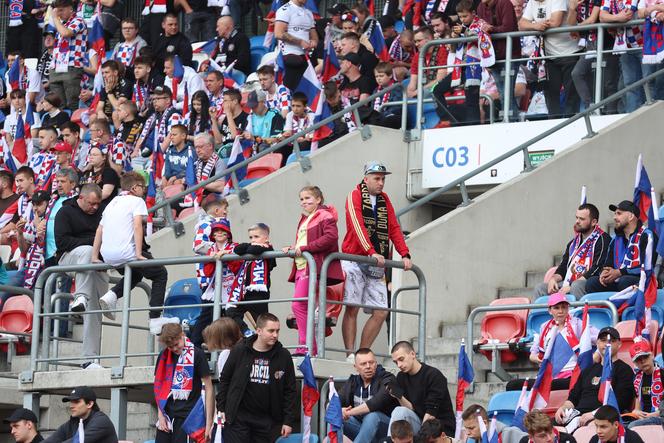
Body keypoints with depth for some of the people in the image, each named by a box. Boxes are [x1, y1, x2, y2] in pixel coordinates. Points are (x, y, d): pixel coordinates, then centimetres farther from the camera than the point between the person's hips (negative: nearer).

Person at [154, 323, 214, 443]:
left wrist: (209, 423, -9)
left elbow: (209, 388, -5)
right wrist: (160, 415, 7)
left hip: (187, 415, -5)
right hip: (167, 414, 5)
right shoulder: (164, 356, 8)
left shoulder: (197, 355, -7)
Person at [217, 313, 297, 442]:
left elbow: (290, 391, 3)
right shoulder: (239, 351, -4)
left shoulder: (283, 356, -1)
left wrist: (289, 421, -1)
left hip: (267, 421, 1)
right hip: (238, 419, -1)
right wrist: (221, 408, 4)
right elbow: (224, 380, 7)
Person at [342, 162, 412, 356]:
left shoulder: (384, 200, 16)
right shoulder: (355, 196, -2)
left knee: (381, 312, -1)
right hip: (354, 261, -6)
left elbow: (394, 228, 13)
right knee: (352, 308, -8)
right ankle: (350, 356, -8)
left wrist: (405, 255, -1)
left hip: (376, 265, 6)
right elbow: (358, 226, -16)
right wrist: (371, 252, -28)